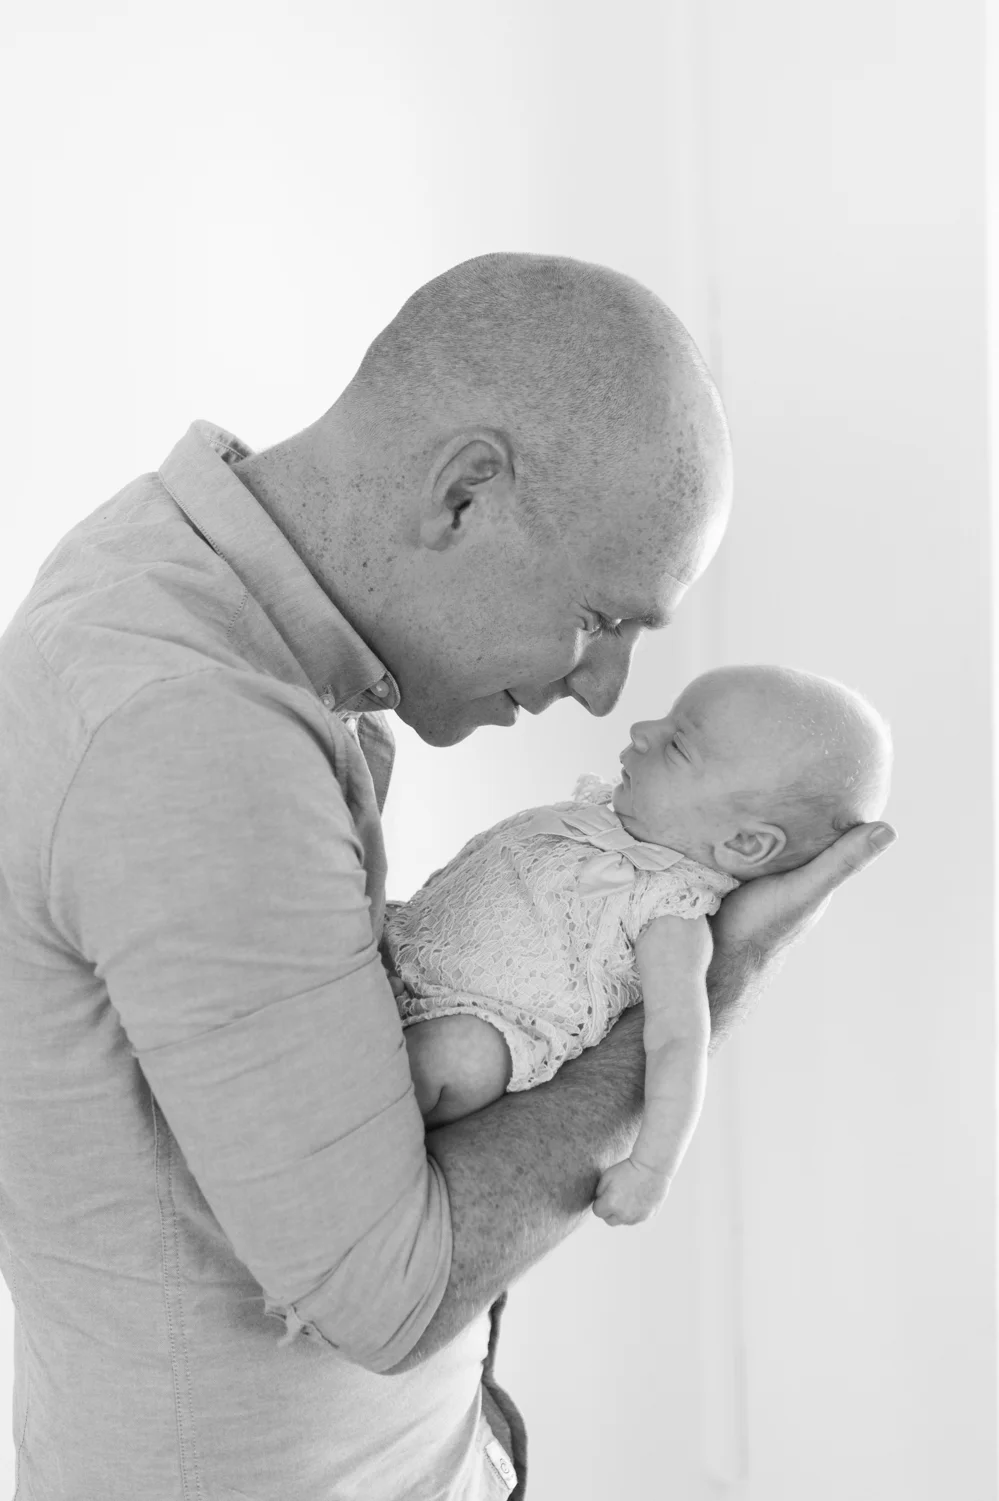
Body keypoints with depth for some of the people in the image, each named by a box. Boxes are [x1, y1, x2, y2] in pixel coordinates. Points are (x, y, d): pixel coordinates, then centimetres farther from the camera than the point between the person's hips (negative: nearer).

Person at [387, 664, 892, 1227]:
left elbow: (680, 1042, -24)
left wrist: (652, 1170, -29)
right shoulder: (611, 811, 4)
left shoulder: (673, 917, -22)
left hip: (475, 1019, -9)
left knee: (452, 1060, -36)